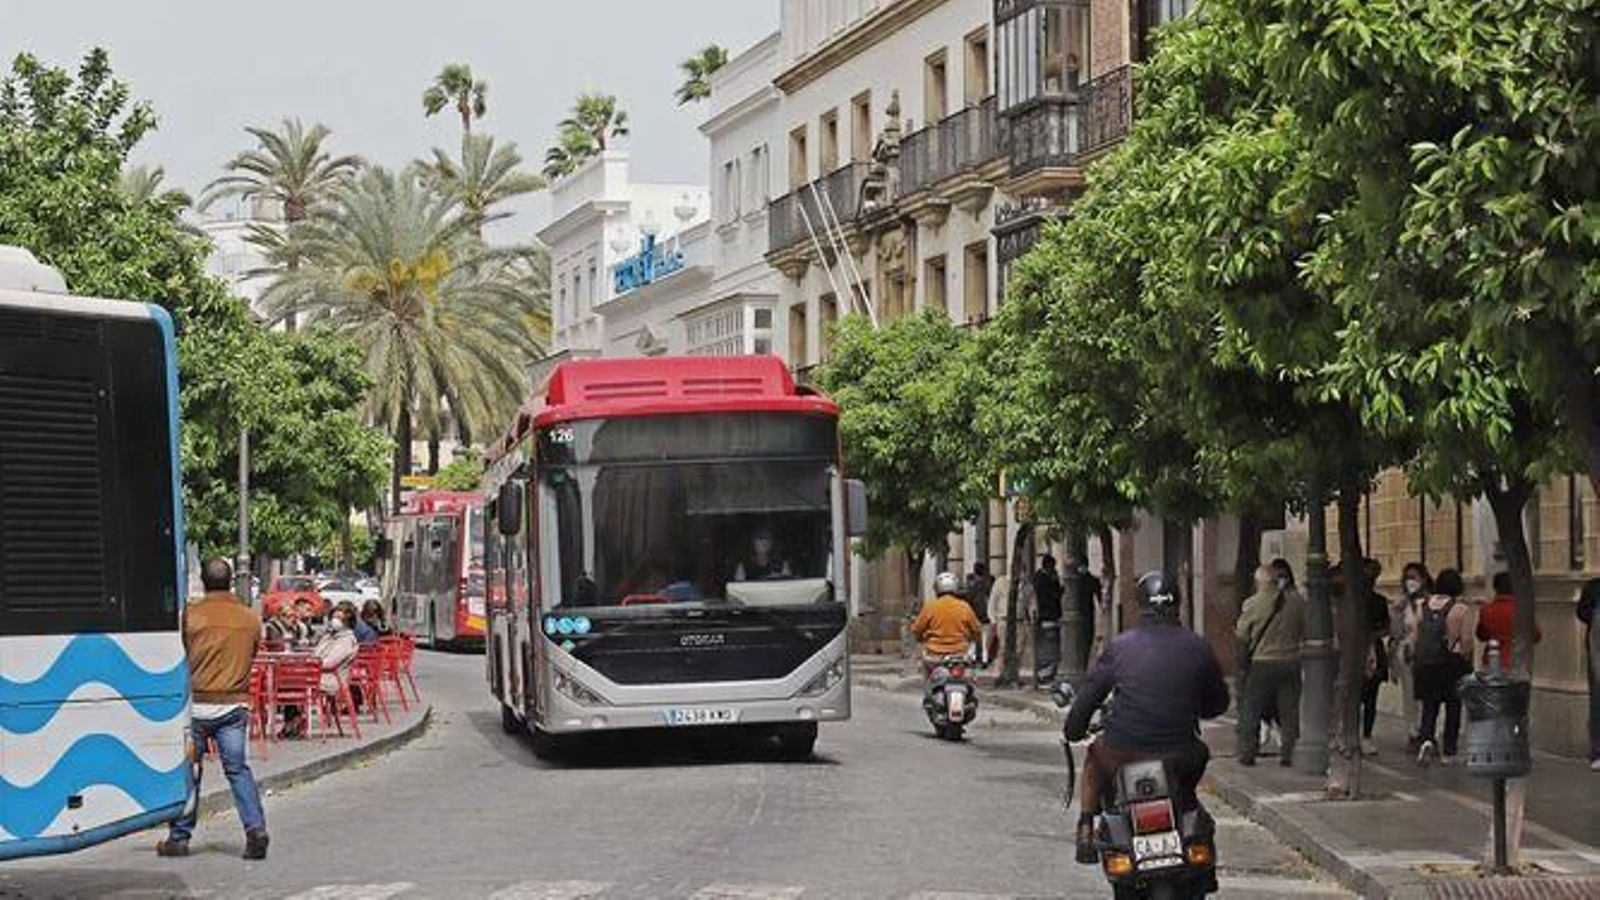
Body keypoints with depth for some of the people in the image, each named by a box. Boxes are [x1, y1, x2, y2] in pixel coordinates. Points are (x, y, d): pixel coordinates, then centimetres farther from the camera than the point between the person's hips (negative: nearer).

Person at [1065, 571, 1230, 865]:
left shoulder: (1120, 646, 0)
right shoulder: (1197, 647, 1)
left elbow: (1089, 694, 3)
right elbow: (1218, 703, 11)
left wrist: (1073, 730, 19)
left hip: (1124, 752, 0)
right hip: (1179, 757, 0)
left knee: (1095, 755, 33)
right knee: (1199, 754, 35)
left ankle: (1086, 829, 23)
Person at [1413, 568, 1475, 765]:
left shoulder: (1423, 607, 4)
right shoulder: (1461, 610, -9)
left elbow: (1417, 638, 8)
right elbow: (1466, 641, -10)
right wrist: (1467, 661, 4)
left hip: (1426, 664, 3)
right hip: (1452, 663, -3)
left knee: (1429, 705, 11)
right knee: (1453, 706, 8)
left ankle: (1427, 739, -14)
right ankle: (1448, 752, 11)